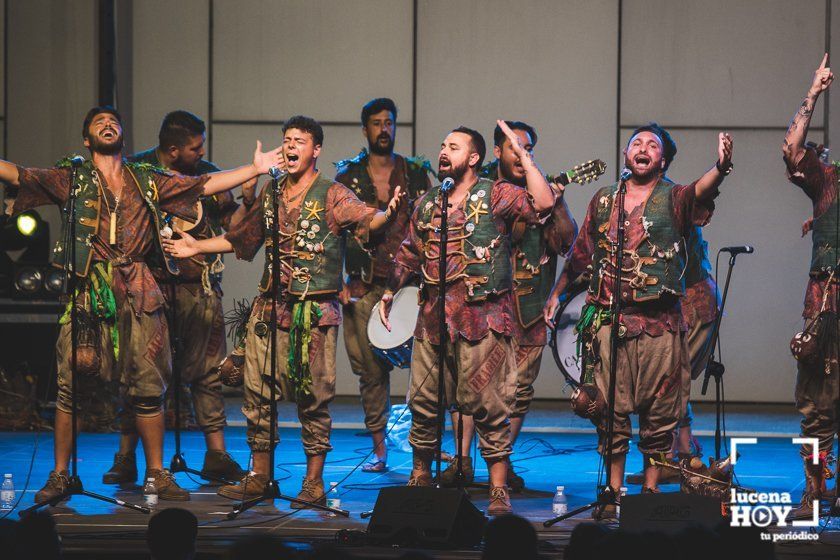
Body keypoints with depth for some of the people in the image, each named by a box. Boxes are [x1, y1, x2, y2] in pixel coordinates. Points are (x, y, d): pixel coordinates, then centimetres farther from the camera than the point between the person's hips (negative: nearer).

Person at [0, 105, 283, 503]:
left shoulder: (148, 181, 15)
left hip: (137, 294, 2)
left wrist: (255, 169, 9)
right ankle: (59, 476, 4)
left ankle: (157, 474, 11)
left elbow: (207, 185, 15)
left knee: (147, 386, 2)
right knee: (70, 385, -4)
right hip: (87, 291, -2)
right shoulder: (72, 178, 10)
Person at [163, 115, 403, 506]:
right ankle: (259, 477, 14)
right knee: (258, 391, 5)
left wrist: (386, 214, -40)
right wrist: (197, 247, 22)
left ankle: (314, 482, 5)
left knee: (313, 397, -3)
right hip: (270, 305, 5)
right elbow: (241, 238, 26)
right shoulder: (271, 192, 14)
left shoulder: (332, 196, -2)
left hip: (315, 311, -5)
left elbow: (365, 220, -19)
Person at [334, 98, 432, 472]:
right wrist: (339, 281, -4)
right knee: (372, 368, 1)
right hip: (364, 286, 0)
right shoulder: (348, 175, 8)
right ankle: (378, 448, 10)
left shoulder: (416, 172, 10)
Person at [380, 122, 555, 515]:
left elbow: (543, 203, -18)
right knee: (423, 402, 9)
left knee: (488, 406, -6)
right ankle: (421, 475, 27)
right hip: (433, 319, 5)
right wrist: (389, 293, 18)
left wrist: (523, 155, -15)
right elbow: (409, 253, 25)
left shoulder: (496, 196, -2)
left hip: (482, 318, -5)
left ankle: (498, 490, 0)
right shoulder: (427, 203, 16)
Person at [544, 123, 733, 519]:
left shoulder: (674, 199, 3)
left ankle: (651, 491, 10)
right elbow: (581, 251, 25)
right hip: (606, 319, 2)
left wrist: (721, 167, -41)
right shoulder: (604, 200, 15)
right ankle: (613, 493, 7)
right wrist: (557, 292, 26)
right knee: (610, 411, 0)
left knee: (658, 413, 0)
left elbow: (700, 192, -20)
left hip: (659, 323, -2)